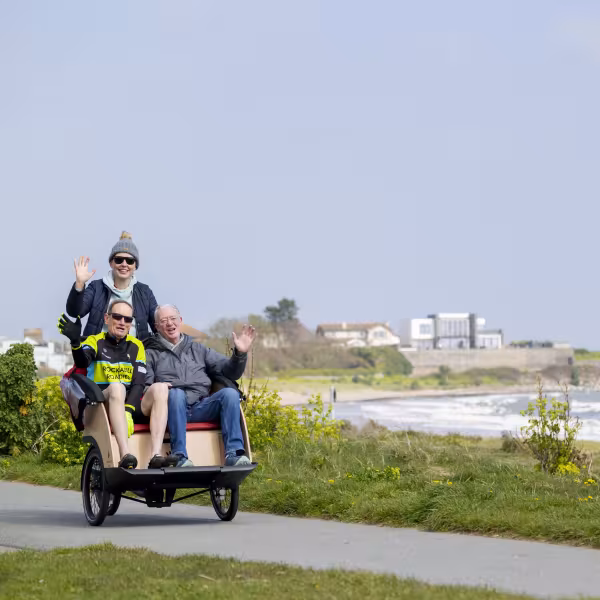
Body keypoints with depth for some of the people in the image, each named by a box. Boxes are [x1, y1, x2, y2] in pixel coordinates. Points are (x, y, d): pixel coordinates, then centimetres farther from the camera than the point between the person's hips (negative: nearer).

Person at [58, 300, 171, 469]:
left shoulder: (136, 346, 15)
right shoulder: (95, 341, 9)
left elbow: (139, 383, 1)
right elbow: (82, 362, -15)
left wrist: (128, 409, -18)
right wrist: (75, 342, -37)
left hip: (132, 405, 3)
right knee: (116, 387, -35)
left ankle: (156, 456, -42)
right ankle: (125, 455, -52)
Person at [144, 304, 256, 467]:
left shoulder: (198, 350, 29)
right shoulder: (151, 354, 20)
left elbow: (229, 371, 20)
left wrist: (240, 354, 0)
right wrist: (155, 389, -18)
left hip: (201, 407, 3)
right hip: (174, 406, -3)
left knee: (230, 393, -24)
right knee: (176, 393, -36)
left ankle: (233, 453, -32)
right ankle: (179, 456, -41)